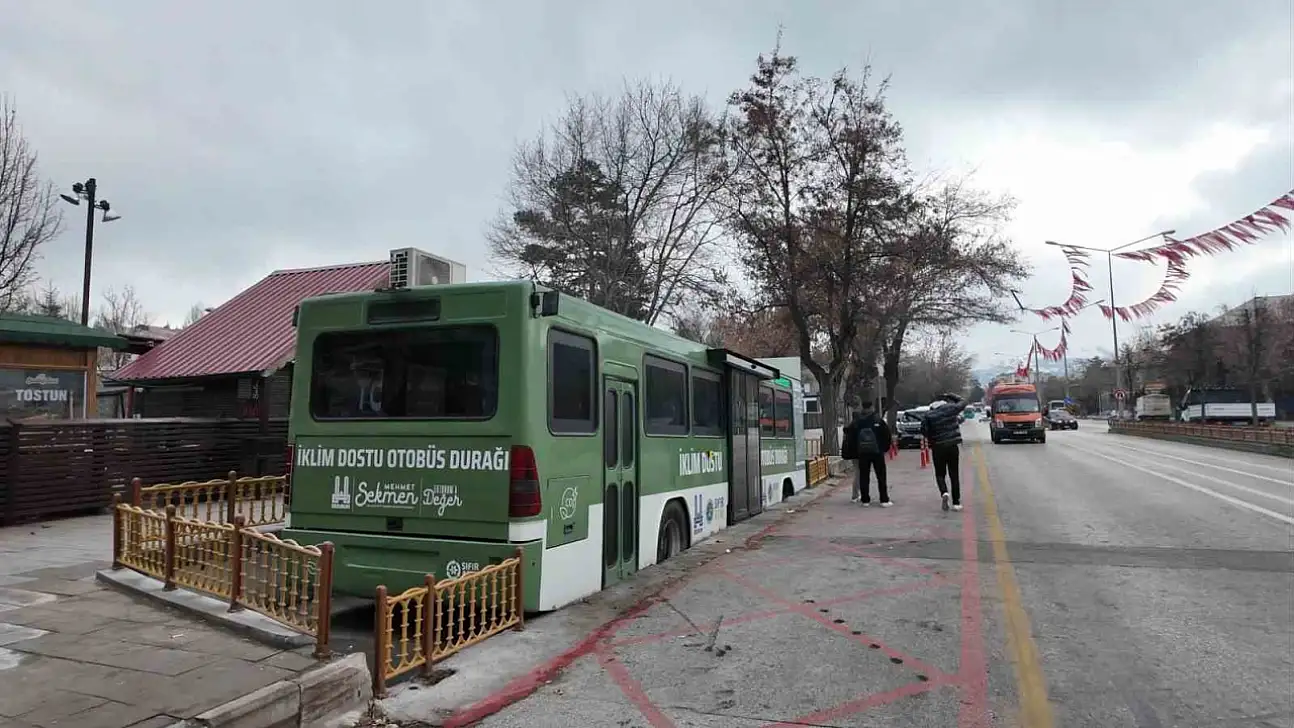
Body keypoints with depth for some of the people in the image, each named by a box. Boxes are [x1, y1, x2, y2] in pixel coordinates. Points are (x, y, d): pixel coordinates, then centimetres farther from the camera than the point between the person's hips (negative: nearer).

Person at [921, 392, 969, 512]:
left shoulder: (928, 415, -6)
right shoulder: (951, 408, -2)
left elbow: (924, 431, -9)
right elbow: (963, 402, 15)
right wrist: (952, 396, 25)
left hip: (937, 448, -1)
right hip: (953, 446, 1)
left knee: (940, 474, 11)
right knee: (954, 475, 9)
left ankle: (944, 492, -16)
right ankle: (956, 502, 9)